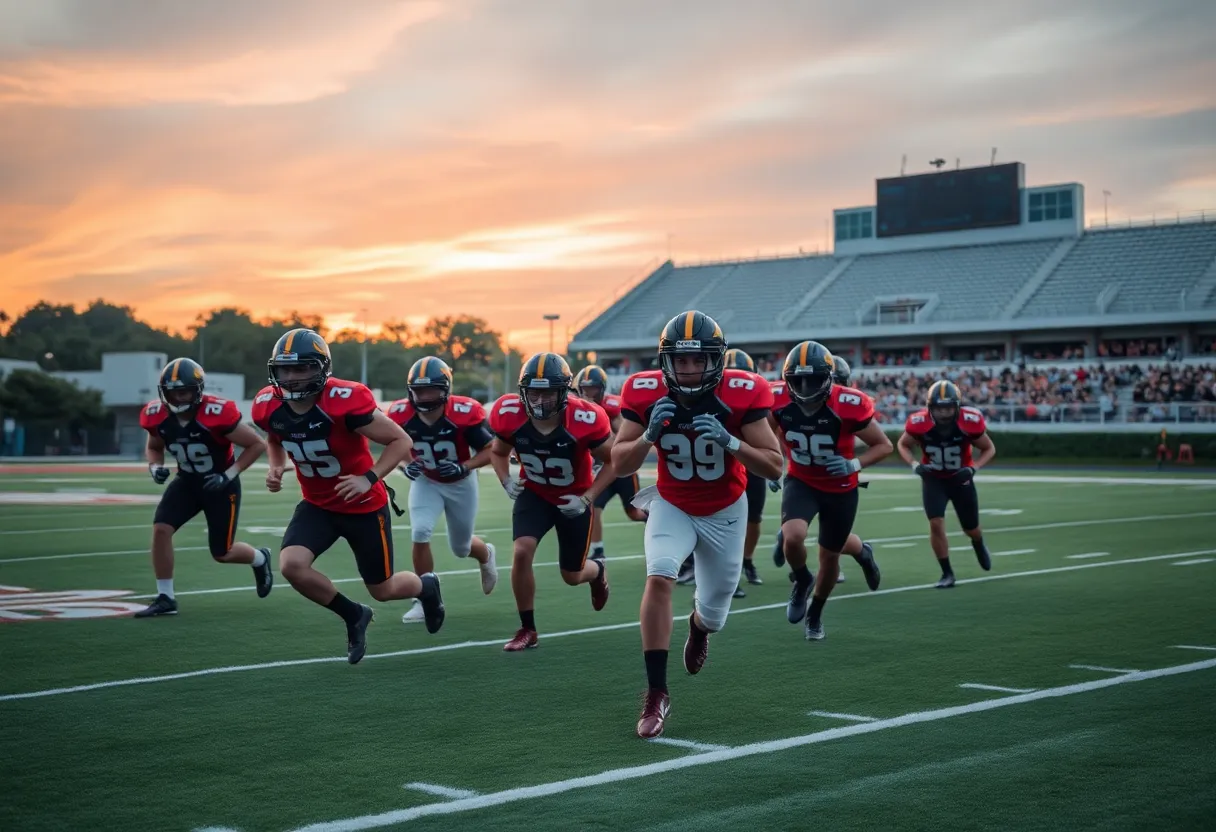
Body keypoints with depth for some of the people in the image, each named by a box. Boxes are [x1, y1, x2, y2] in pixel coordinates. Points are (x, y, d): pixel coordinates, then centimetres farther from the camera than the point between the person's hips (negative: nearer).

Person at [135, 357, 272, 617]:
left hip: (220, 485, -4)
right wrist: (155, 467, -12)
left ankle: (260, 559, 37)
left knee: (222, 553, 2)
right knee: (161, 529, -16)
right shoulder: (158, 416, -13)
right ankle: (165, 598, -3)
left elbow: (258, 445, -19)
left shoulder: (217, 414, -29)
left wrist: (229, 475, -24)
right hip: (187, 481, 5)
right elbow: (154, 447, 10)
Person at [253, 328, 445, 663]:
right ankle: (354, 616, 6)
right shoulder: (269, 407, -12)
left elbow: (401, 441, -19)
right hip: (317, 505, 4)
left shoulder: (345, 402, -29)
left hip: (364, 506, -4)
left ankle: (426, 586, 48)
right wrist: (275, 467, -6)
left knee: (383, 590, 9)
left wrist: (369, 478, -30)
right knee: (292, 566, -22)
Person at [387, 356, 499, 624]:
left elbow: (490, 450, -20)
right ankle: (425, 600, -4)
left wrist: (464, 468, -36)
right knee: (420, 534, -21)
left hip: (460, 483, -1)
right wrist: (405, 465, -21)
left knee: (461, 548, 14)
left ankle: (486, 554, 53)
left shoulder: (464, 413, -30)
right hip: (425, 482, 1)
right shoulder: (401, 415, -21)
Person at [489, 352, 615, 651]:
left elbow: (613, 461, -14)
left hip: (573, 500, -1)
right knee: (522, 552, -23)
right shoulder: (510, 415, -21)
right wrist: (506, 481, -18)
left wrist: (588, 498, -23)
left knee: (572, 576, 9)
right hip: (534, 494, 2)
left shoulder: (585, 420, -30)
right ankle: (527, 630, -5)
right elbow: (498, 452, 1)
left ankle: (597, 570, 50)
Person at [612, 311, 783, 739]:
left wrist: (729, 441, -37)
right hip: (672, 505, 0)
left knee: (714, 611, 9)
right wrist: (650, 434, -32)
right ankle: (656, 694, -19)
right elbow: (620, 464, -13)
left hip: (725, 510, 0)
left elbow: (774, 467, -21)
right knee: (659, 578, -27)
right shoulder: (646, 393, -20)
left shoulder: (741, 395, -23)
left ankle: (700, 624, 51)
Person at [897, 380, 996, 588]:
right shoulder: (919, 423, -26)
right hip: (933, 479, 0)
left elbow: (989, 448, -10)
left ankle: (979, 544, 52)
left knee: (970, 528, 14)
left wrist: (973, 468, -25)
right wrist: (915, 465, -22)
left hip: (960, 479, 1)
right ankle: (947, 573, 0)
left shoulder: (970, 422, -27)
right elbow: (903, 444, -5)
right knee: (936, 524, -17)